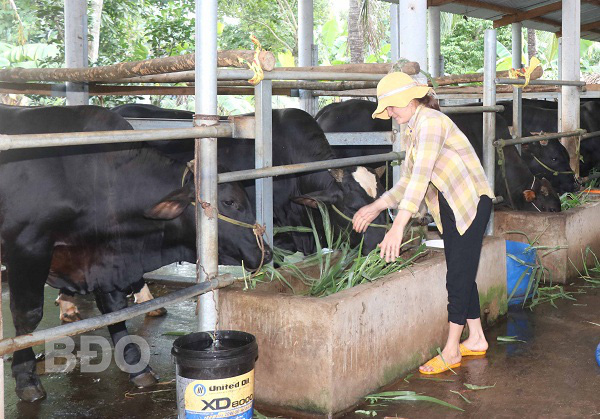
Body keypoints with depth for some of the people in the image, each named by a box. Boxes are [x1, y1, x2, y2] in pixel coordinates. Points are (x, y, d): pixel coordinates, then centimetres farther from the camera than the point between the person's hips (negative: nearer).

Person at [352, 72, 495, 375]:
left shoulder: (430, 122, -19)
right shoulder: (413, 131, 11)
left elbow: (421, 177, -30)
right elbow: (407, 183, 16)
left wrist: (398, 227, -36)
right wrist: (375, 208, 6)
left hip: (471, 202, -9)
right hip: (450, 207, 9)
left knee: (458, 277, -6)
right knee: (460, 275, 13)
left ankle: (451, 352, 0)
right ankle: (476, 339, 24)